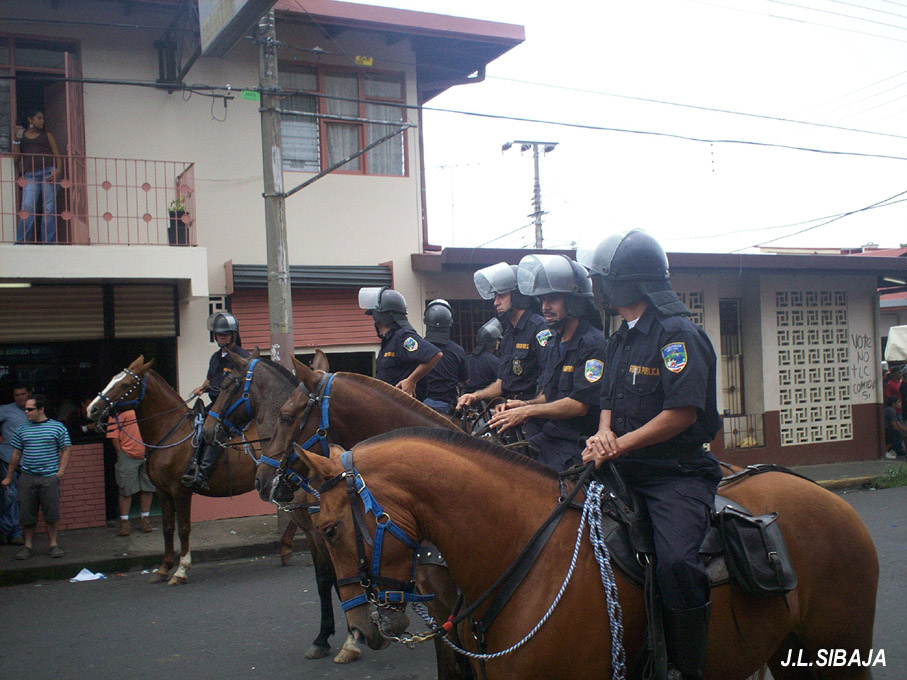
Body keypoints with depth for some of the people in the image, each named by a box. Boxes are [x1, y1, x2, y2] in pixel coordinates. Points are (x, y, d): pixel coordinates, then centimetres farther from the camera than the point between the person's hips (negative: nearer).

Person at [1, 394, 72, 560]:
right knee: (27, 515, 5)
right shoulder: (22, 429, 9)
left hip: (50, 477, -3)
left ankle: (53, 544, 12)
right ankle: (27, 546, 16)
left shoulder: (57, 427, 1)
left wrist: (61, 470, -9)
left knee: (51, 514, 1)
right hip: (27, 478, 3)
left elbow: (66, 450, 2)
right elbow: (16, 453, 15)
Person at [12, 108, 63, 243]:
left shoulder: (47, 135, 20)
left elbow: (57, 155, 13)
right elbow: (16, 159, 14)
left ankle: (49, 243, -8)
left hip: (48, 172, 0)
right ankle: (21, 242, -14)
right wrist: (16, 140, 5)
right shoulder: (21, 136, 20)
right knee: (28, 208, -15)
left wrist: (58, 171, -6)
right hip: (30, 175, 0)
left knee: (49, 209, -7)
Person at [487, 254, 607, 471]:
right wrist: (525, 404, 4)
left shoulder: (593, 344, -11)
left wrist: (527, 411, -16)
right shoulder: (554, 344, 20)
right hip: (545, 438, 8)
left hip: (574, 446, -8)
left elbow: (579, 404, -18)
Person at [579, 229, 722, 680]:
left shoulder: (678, 334, -11)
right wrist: (603, 434, -3)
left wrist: (619, 445, -18)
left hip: (677, 473, -9)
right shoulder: (621, 338, 16)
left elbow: (682, 412, -18)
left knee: (675, 560, -30)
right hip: (626, 471, 9)